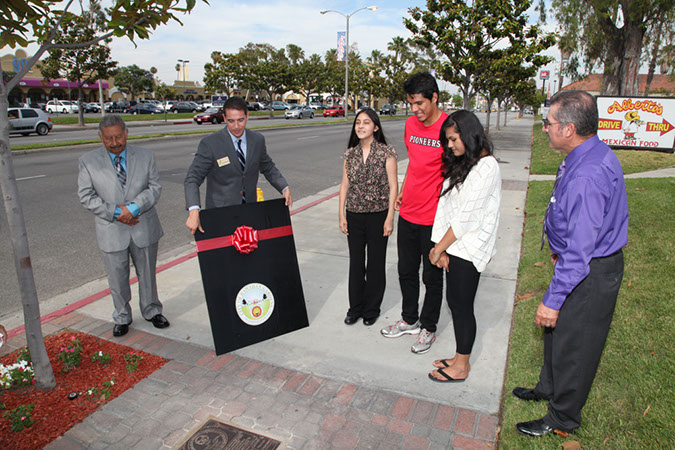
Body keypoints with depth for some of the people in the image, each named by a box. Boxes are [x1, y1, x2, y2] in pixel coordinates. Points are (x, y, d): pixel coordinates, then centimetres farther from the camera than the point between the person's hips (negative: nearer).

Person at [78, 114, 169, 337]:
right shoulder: (88, 161, -3)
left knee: (147, 273, 15)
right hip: (111, 232, 0)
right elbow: (86, 196, -5)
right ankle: (122, 317, 32)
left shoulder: (145, 156, 0)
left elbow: (155, 188, -4)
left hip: (144, 228, 1)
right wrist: (115, 213, -17)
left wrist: (133, 207, -20)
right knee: (117, 278, 12)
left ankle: (151, 311, 35)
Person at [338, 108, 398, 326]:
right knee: (356, 263, 13)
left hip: (377, 215, -3)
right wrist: (342, 215, 4)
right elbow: (345, 185, 8)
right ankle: (355, 308, 29)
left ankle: (371, 310, 26)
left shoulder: (386, 153, -8)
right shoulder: (350, 154, 4)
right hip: (354, 216, 4)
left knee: (376, 264, 9)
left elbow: (393, 186, -8)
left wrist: (389, 218, -11)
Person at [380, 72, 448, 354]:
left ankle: (428, 328, 28)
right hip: (408, 213, 7)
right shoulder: (411, 124, 6)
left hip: (434, 217, -6)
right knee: (406, 271, 18)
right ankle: (409, 320, 37)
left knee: (432, 276, 10)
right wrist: (403, 191, 13)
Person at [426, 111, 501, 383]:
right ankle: (459, 358, 30)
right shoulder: (460, 164, 13)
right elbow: (445, 205, 7)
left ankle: (462, 367, 19)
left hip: (469, 248, -8)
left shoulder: (485, 167, -16)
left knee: (462, 306, 2)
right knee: (454, 300, 15)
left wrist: (438, 248, -11)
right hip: (454, 246, 9)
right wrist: (441, 248, 0)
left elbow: (466, 217, -19)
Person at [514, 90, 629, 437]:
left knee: (572, 344, 9)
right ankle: (549, 388, 49)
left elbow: (579, 252, -31)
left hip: (591, 273, -10)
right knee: (556, 329, 25)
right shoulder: (595, 153, 1)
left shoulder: (586, 178, -33)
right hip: (588, 261, 10)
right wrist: (561, 250, 25)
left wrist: (552, 300, -24)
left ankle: (563, 418, 32)